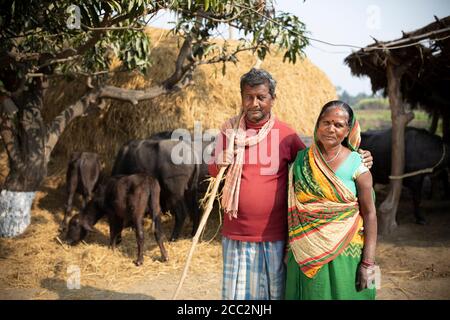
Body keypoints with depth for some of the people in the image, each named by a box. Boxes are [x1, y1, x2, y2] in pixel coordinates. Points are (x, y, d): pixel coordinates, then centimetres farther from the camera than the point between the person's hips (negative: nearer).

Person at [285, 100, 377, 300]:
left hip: (345, 254, -2)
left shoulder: (357, 165, -6)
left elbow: (369, 214, -5)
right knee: (311, 294, 10)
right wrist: (290, 250, 7)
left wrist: (368, 263, -9)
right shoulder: (301, 160, 2)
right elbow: (292, 210, 8)